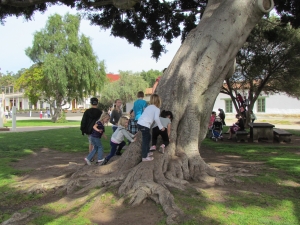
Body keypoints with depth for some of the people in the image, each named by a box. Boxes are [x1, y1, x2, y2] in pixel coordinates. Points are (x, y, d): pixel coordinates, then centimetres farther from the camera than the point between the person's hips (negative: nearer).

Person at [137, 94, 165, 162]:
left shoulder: (148, 107, 21)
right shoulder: (157, 109, 0)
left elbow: (146, 116, 15)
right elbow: (156, 118, -14)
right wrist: (161, 127, -4)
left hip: (140, 123, 8)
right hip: (145, 125, -8)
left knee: (148, 137, 23)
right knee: (145, 140, -1)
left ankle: (146, 152, 35)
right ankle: (144, 157, 4)